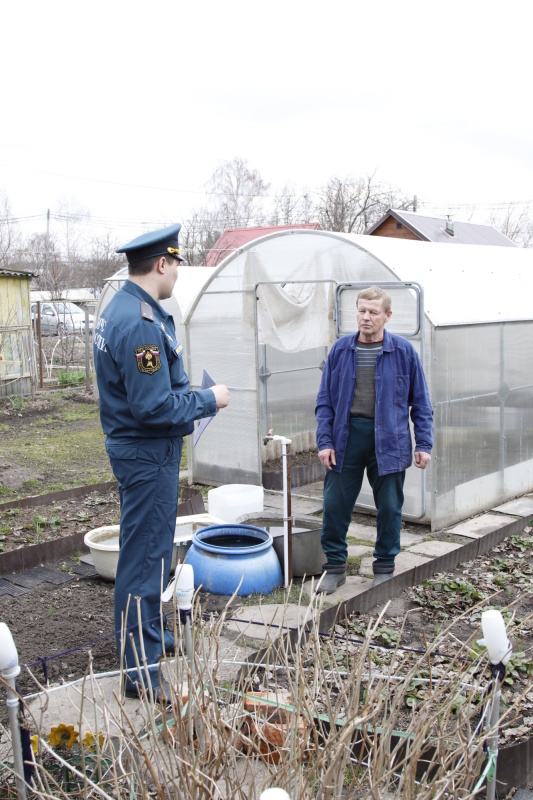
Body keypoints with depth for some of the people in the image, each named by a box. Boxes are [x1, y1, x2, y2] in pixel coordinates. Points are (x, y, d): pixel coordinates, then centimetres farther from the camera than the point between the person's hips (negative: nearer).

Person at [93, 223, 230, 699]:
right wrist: (209, 400, -14)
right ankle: (142, 672, 8)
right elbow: (155, 407, -28)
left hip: (137, 449, 11)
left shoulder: (120, 309, 9)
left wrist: (193, 400, 12)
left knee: (152, 549, 23)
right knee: (145, 558, -3)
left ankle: (151, 635, 40)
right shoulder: (141, 324, -24)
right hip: (148, 456, -11)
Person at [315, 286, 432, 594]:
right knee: (335, 504, 4)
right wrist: (325, 441, -1)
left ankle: (384, 568, 27)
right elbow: (325, 399, 6)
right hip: (347, 435, 1)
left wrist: (424, 444, -1)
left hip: (389, 440, -1)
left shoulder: (404, 351, -2)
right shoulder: (341, 349, 3)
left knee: (389, 507, 8)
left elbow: (421, 401, 3)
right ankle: (335, 566, 21)